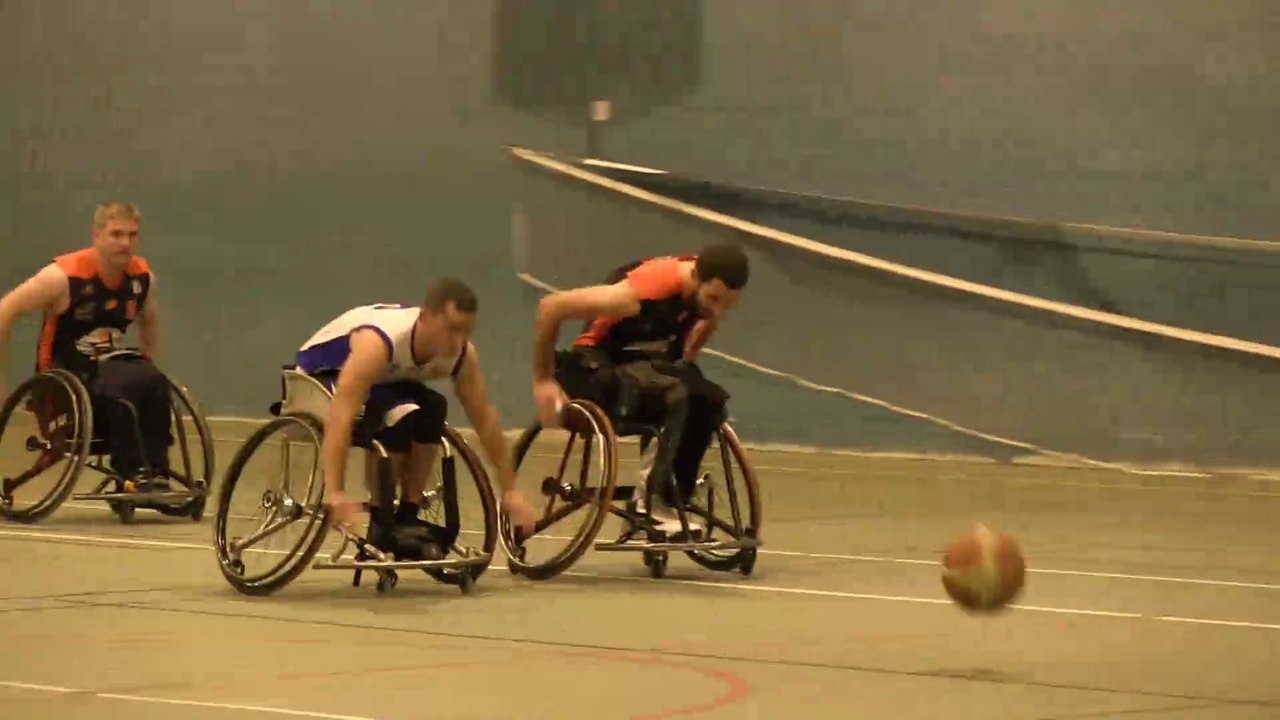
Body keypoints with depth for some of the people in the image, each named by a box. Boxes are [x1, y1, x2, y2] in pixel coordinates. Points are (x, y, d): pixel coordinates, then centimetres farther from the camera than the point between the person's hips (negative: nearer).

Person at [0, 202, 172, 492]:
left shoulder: (142, 277, 0)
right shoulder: (64, 277, -16)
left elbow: (149, 321, 22)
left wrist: (148, 366, 17)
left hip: (110, 368, 5)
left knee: (153, 382, -29)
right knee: (127, 387, -34)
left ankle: (155, 476, -24)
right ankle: (132, 475, -27)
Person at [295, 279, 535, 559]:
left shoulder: (463, 355, -21)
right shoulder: (378, 342, -41)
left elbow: (484, 418, -9)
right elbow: (341, 415, -48)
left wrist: (510, 490, -10)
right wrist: (335, 493, -57)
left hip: (383, 379, 6)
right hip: (321, 375, -6)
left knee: (433, 410, -22)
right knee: (397, 415, -32)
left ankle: (407, 519, -10)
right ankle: (380, 523, -17)